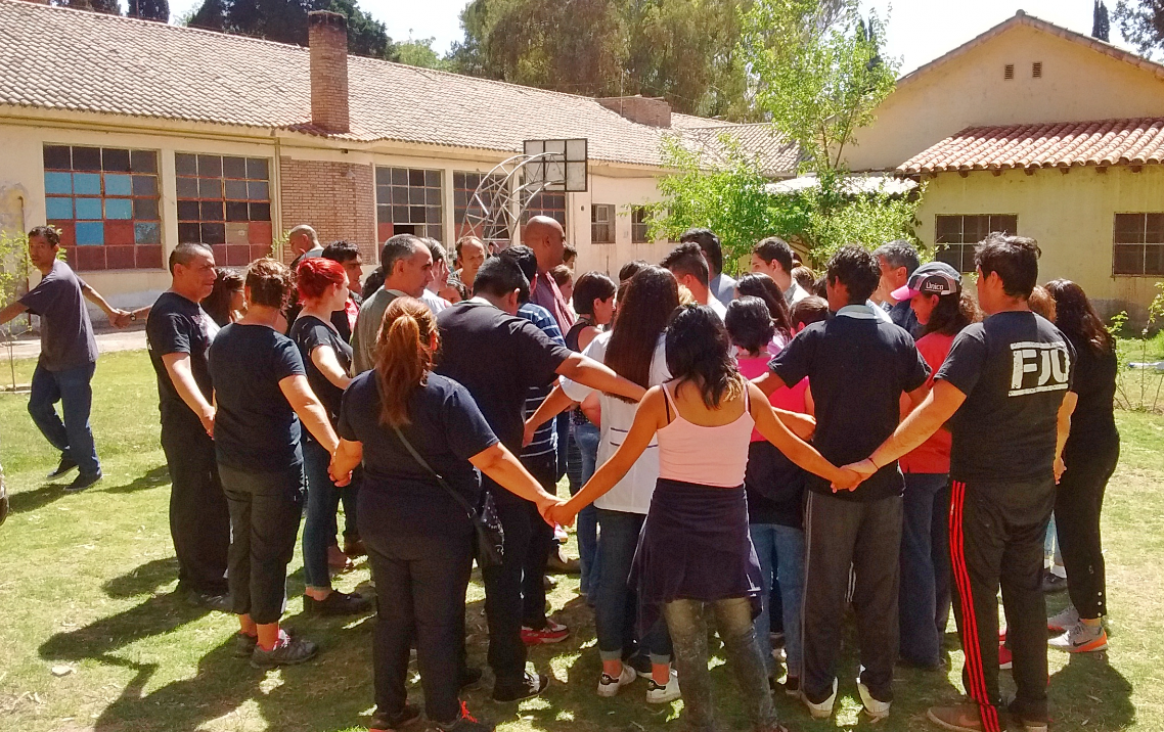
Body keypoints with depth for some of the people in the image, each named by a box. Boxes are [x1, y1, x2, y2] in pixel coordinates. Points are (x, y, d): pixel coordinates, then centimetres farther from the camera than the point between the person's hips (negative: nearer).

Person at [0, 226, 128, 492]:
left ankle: (90, 470, 16)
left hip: (75, 361, -9)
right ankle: (70, 453, 24)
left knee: (75, 420, -2)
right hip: (50, 359, 9)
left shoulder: (56, 280, -24)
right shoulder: (58, 271, 6)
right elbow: (86, 288, 23)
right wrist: (110, 310, 34)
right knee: (38, 406, 7)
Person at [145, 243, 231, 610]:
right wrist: (204, 411, -44)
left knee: (216, 501, 18)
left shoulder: (196, 310, 15)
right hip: (191, 425, -10)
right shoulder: (169, 314, -17)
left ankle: (201, 575, 31)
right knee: (198, 503, -2)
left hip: (214, 422, 10)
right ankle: (205, 584, 7)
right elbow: (178, 370, -31)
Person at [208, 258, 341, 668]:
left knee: (242, 544, 18)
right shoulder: (278, 347, -19)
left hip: (231, 462, 7)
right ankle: (268, 642, 14)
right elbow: (305, 404, -32)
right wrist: (336, 448, -37)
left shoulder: (221, 341, 5)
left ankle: (247, 630, 30)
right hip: (275, 466, -7)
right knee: (270, 551, 3)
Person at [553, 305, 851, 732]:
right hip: (727, 522, 2)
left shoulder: (661, 399, -9)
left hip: (674, 523, -2)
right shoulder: (747, 394, -1)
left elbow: (620, 465, -5)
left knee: (688, 640, 9)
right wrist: (839, 475, 27)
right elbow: (792, 447, 11)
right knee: (740, 633, 17)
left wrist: (571, 506, 5)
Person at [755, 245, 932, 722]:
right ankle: (879, 691, 21)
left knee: (824, 591, 9)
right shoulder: (898, 338, 0)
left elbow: (764, 387, -14)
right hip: (885, 481, 2)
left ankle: (818, 691, 18)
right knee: (880, 591, 12)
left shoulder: (817, 336, -8)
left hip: (832, 480, -2)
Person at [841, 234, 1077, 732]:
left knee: (976, 595, 5)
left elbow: (934, 413, -24)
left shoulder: (979, 338, -18)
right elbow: (1063, 414, 17)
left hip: (983, 488, -7)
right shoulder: (1057, 341, 4)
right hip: (1037, 487, 7)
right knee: (1026, 590, 15)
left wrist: (875, 460, -22)